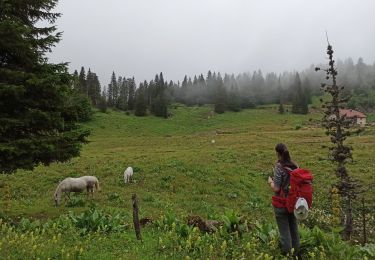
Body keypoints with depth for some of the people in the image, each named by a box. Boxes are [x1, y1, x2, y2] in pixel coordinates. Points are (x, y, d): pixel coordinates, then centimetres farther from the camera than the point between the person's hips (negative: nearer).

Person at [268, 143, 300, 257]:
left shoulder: (279, 167, -19)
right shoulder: (295, 166, -2)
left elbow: (276, 188, -19)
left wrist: (270, 182, 0)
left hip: (282, 203, -6)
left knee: (284, 231, 7)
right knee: (294, 228, 20)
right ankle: (296, 252, 35)